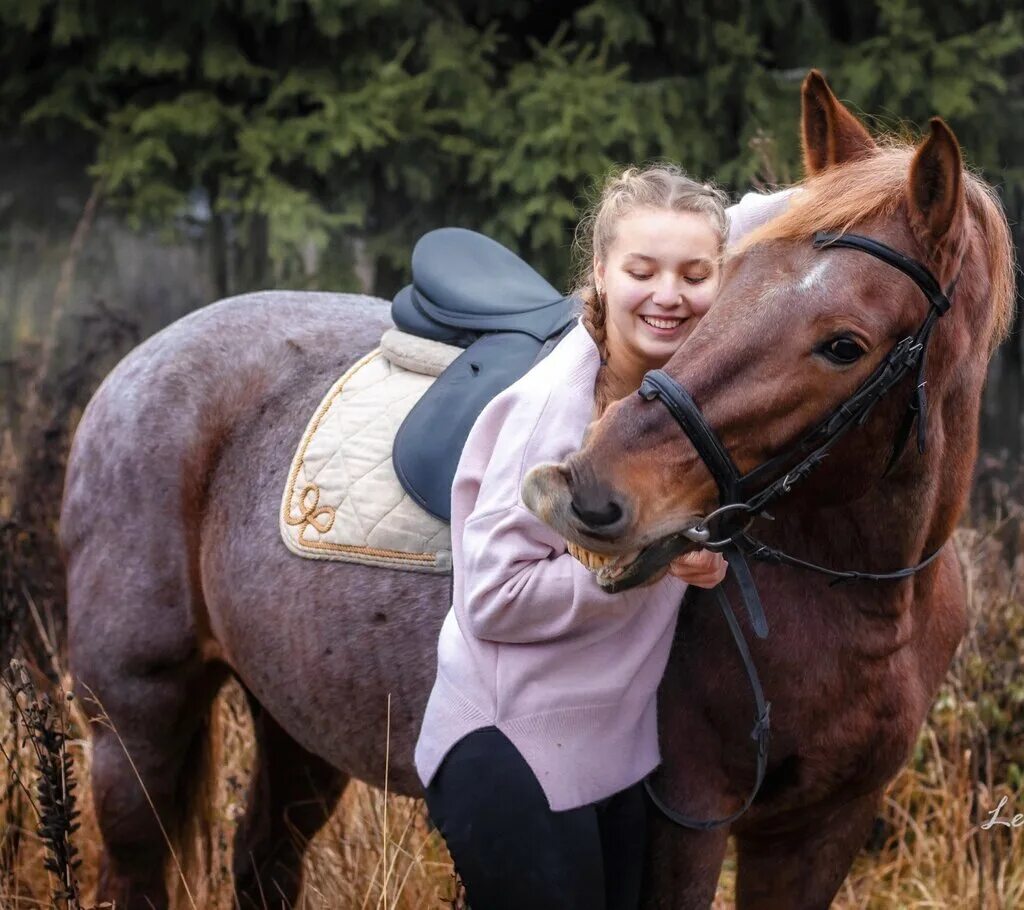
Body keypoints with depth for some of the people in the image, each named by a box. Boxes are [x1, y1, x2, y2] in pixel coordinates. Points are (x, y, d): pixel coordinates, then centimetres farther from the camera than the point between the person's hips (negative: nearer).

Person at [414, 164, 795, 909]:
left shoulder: (685, 369, -3)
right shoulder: (553, 407, -22)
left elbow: (743, 227, 18)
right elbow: (489, 598, -21)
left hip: (620, 742, 7)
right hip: (515, 756, -7)